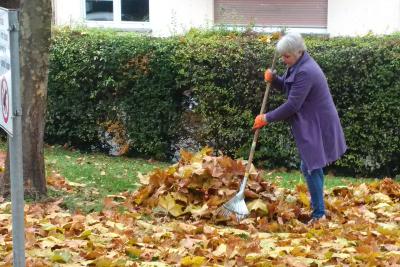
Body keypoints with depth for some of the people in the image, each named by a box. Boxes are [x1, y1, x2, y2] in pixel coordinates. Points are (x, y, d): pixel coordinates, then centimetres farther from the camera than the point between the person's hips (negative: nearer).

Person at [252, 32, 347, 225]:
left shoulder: (305, 72, -25)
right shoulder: (297, 66, 7)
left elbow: (292, 105, -24)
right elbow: (287, 86, 20)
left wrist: (267, 118, -15)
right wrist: (273, 79, -2)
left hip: (317, 127, -11)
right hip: (310, 125, 11)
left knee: (310, 168, -9)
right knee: (312, 167, 18)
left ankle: (319, 214, -3)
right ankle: (317, 207, 30)